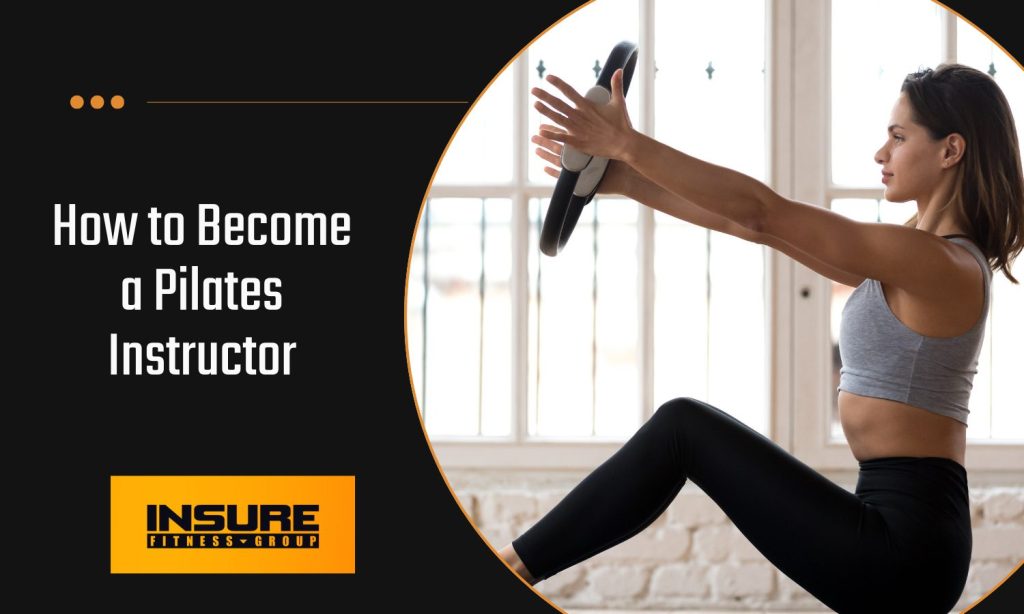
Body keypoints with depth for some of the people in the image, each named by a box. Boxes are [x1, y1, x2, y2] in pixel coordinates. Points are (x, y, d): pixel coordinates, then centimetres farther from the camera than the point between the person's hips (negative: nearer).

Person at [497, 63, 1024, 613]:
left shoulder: (941, 263, -14)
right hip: (912, 536, 10)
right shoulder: (913, 262, 17)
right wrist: (623, 179, 9)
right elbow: (754, 224, 14)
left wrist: (626, 144, -18)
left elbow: (762, 212, -18)